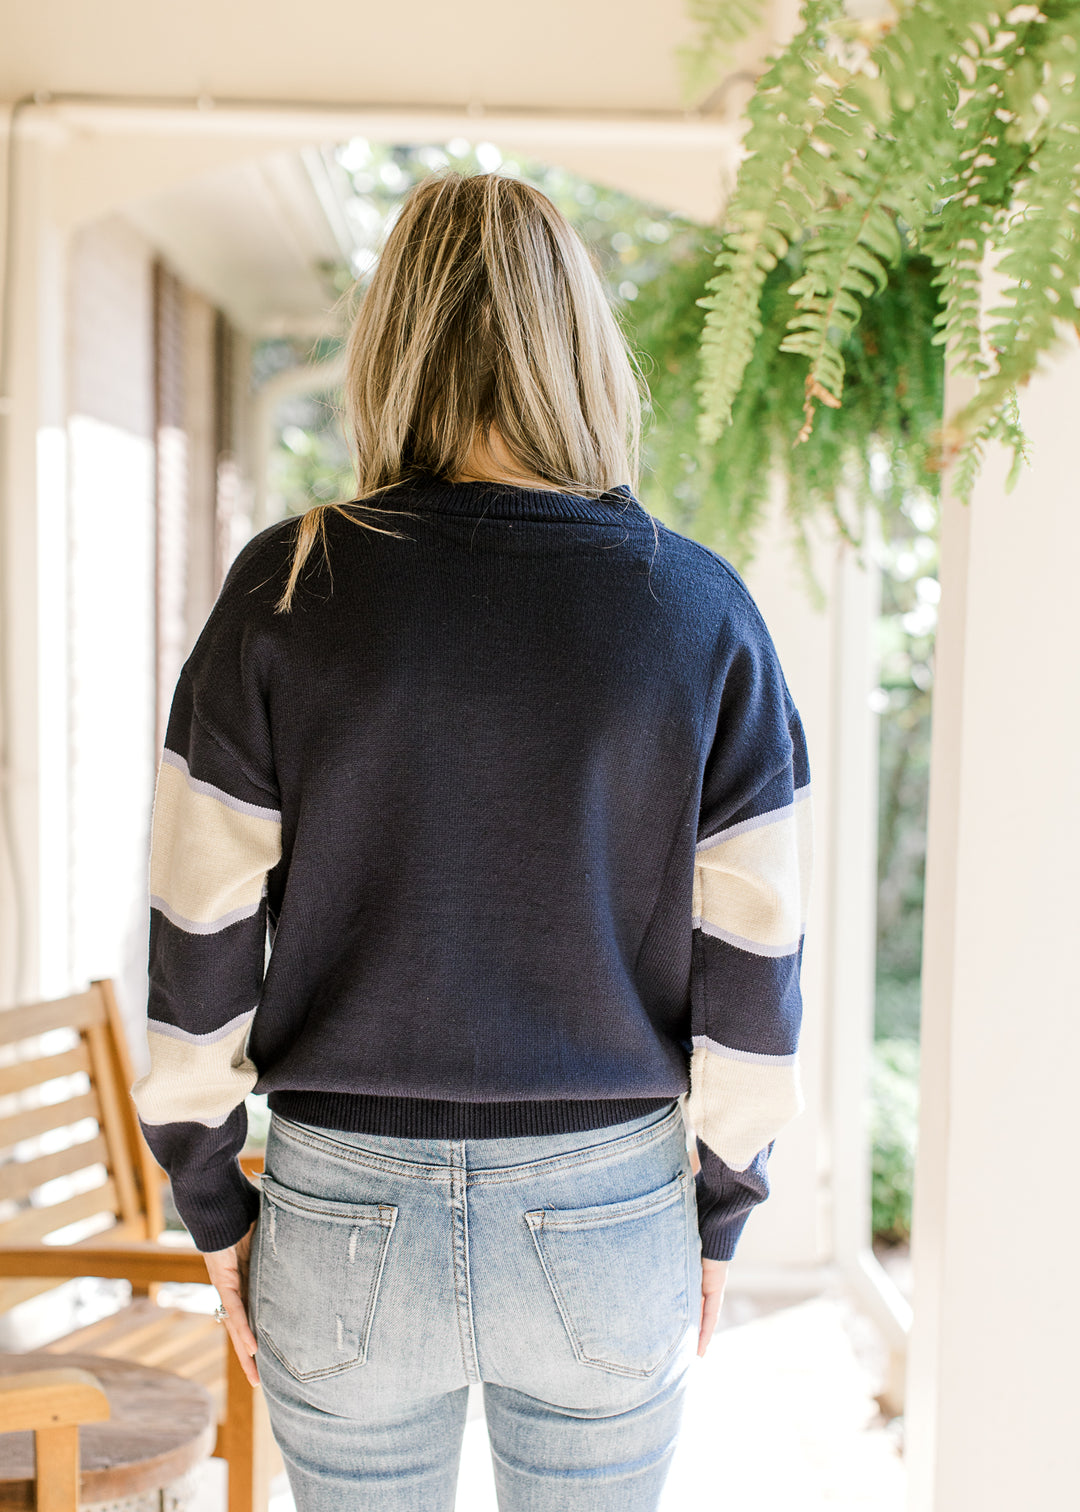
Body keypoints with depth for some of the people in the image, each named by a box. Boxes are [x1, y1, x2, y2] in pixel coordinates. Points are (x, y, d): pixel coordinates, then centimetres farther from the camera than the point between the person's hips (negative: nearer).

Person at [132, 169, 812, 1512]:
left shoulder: (285, 593, -11)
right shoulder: (701, 608, -9)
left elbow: (200, 933, -7)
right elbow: (750, 960, -6)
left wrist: (212, 1201, 6)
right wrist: (719, 1211, 8)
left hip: (347, 1215, 0)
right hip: (606, 1218, 1)